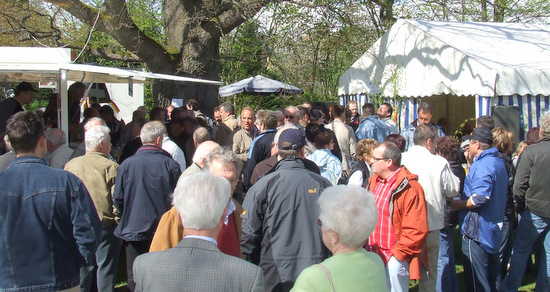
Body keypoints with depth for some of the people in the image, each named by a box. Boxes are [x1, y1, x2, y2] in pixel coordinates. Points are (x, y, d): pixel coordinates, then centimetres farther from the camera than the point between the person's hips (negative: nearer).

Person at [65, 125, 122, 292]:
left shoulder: (71, 165, 2)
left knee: (83, 267, 15)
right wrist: (120, 222, -2)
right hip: (105, 225, -5)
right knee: (106, 267, 5)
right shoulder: (110, 167, -13)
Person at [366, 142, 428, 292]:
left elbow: (416, 230, -17)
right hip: (373, 255, 7)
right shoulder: (374, 182, 8)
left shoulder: (409, 188, -16)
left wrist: (397, 255, -15)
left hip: (394, 260, -7)